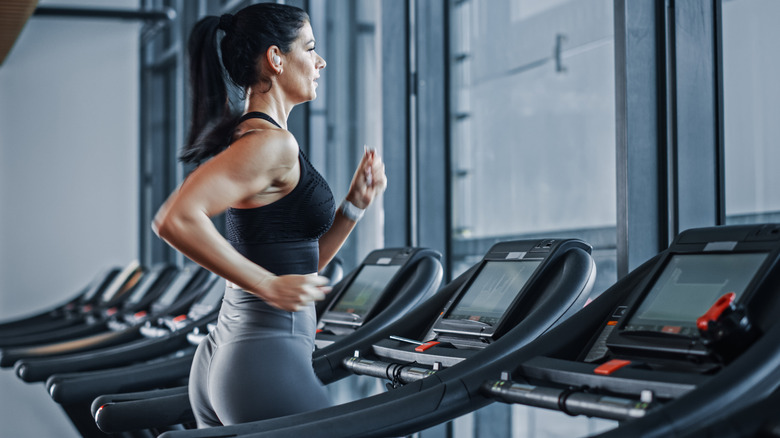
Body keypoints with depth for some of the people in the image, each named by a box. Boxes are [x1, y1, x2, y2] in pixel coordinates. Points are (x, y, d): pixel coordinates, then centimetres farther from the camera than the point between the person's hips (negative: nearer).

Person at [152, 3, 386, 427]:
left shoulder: (245, 136, 16)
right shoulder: (271, 142, -13)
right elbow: (175, 220, -27)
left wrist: (354, 204, 10)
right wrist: (271, 286, -21)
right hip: (270, 360, -10)